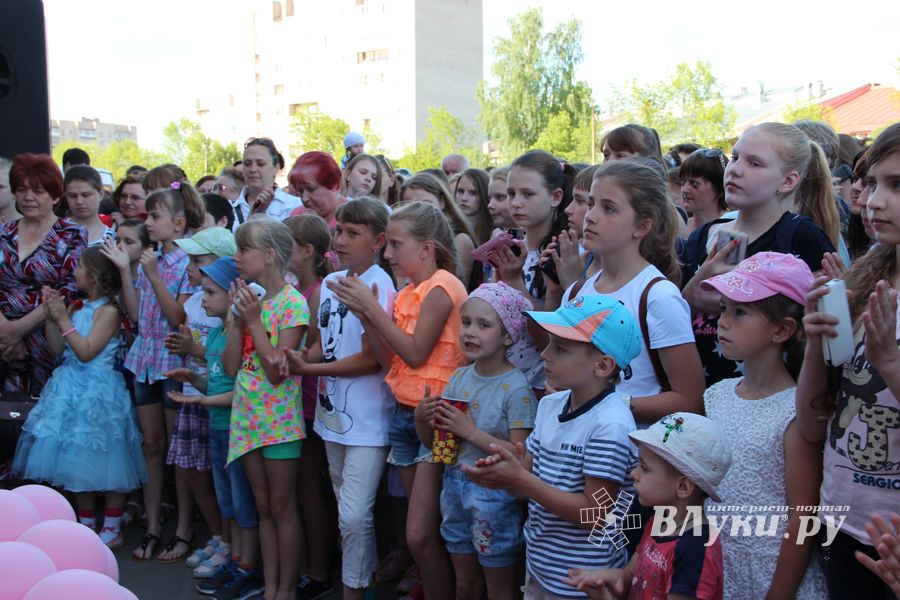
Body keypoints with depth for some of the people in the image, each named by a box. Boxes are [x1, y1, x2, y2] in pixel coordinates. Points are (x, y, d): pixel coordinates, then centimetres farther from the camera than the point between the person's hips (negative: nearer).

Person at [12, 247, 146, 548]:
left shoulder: (108, 311, -13)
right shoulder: (79, 308, 10)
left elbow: (86, 352, -19)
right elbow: (57, 348, 11)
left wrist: (63, 318, -14)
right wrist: (50, 315, 3)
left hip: (97, 394, -8)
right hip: (71, 390, 8)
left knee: (105, 463, 1)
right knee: (76, 462, 13)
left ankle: (112, 530, 13)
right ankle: (87, 526, 25)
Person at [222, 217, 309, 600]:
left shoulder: (292, 303, -13)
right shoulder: (247, 297, 6)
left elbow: (277, 371, -20)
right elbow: (230, 366, 2)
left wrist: (254, 320, -18)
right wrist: (239, 318, -7)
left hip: (278, 418, -7)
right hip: (247, 414, 7)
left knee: (282, 508, 4)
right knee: (263, 506, 14)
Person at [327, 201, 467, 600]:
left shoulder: (441, 285, -12)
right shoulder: (407, 293, 13)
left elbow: (415, 354, -18)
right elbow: (390, 362, 9)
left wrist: (372, 306, -13)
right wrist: (364, 315, -2)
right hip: (405, 414, 8)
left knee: (419, 535, -8)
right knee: (427, 532, 13)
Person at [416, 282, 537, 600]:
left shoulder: (516, 389, -17)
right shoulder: (459, 377, 2)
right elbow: (431, 442, 9)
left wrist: (471, 432, -24)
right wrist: (421, 418, -11)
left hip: (494, 493, -6)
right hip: (455, 485, 6)